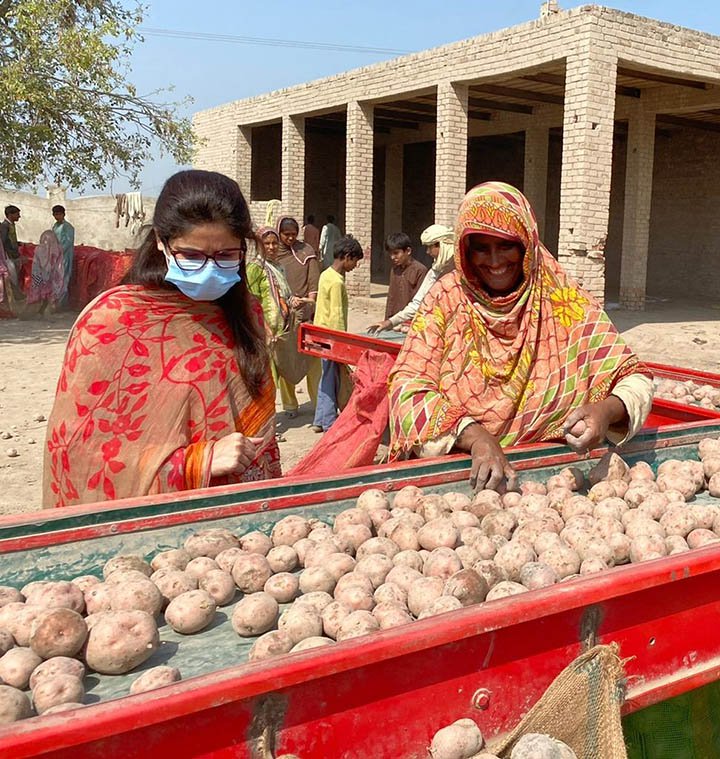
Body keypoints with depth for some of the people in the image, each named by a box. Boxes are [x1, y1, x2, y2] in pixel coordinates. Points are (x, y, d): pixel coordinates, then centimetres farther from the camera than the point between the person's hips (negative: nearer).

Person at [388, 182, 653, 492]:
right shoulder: (446, 299, 1)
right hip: (454, 465, 0)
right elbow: (408, 386, -8)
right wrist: (475, 436, -25)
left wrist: (606, 410, -21)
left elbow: (635, 380, 2)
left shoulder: (566, 303, 1)